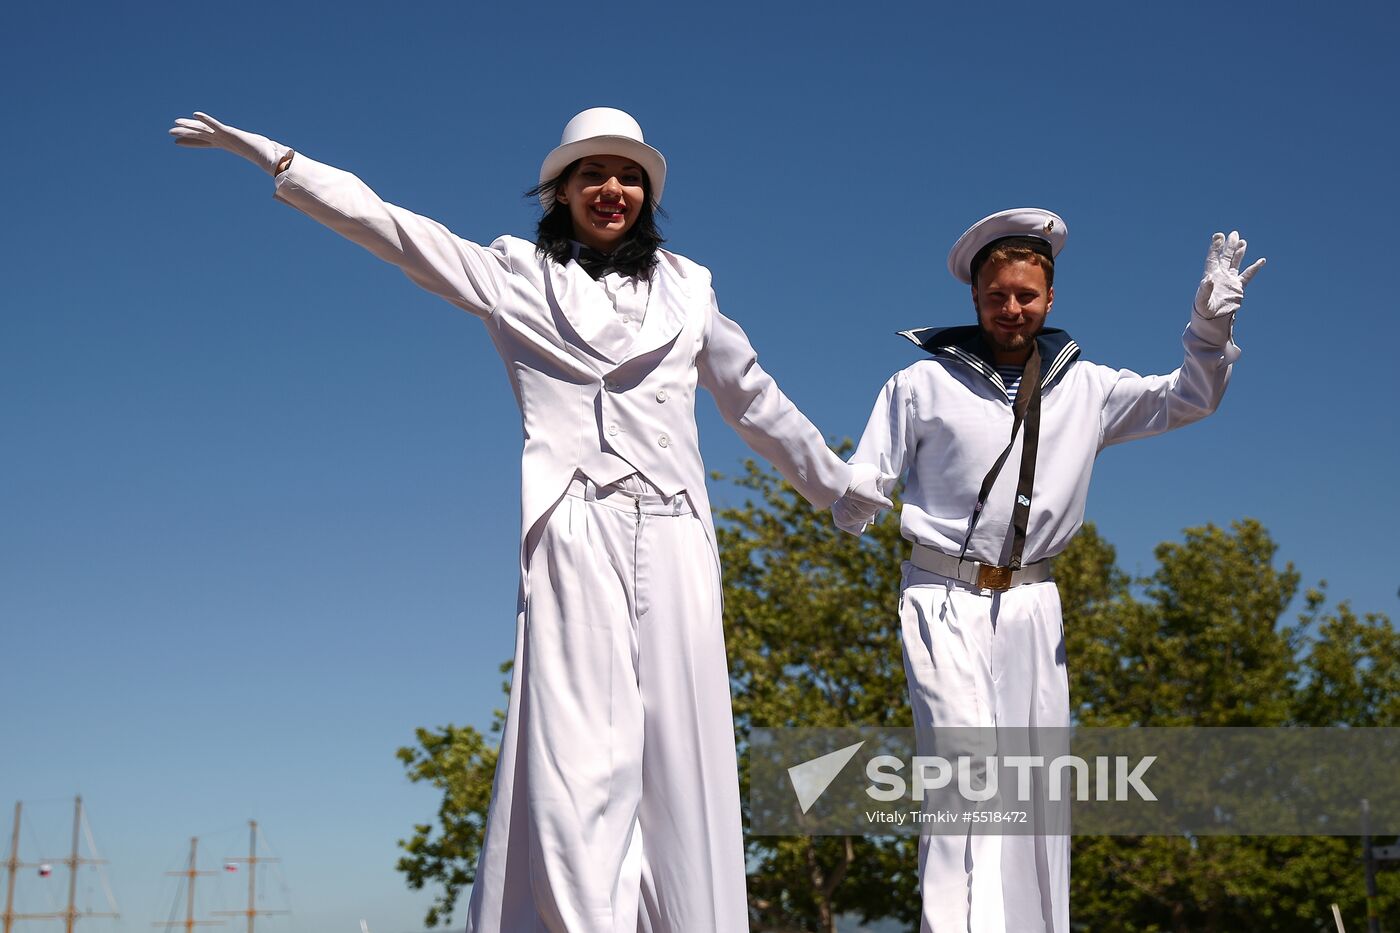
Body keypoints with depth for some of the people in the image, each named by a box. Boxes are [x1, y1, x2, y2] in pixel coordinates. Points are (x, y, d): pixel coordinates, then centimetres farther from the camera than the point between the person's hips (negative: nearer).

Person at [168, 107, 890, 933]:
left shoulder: (686, 289, 19)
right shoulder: (518, 275, 12)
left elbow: (756, 400, 28)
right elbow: (387, 225, 9)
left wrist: (842, 484, 35)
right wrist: (270, 156, 4)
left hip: (675, 545, 3)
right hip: (577, 539, -3)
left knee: (680, 759, -1)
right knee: (573, 756, -12)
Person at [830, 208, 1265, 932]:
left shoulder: (1083, 387, 12)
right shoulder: (923, 383, 4)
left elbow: (1188, 399, 15)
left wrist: (1211, 322, 1)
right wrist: (853, 506, -12)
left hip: (1031, 606, 4)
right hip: (944, 601, -3)